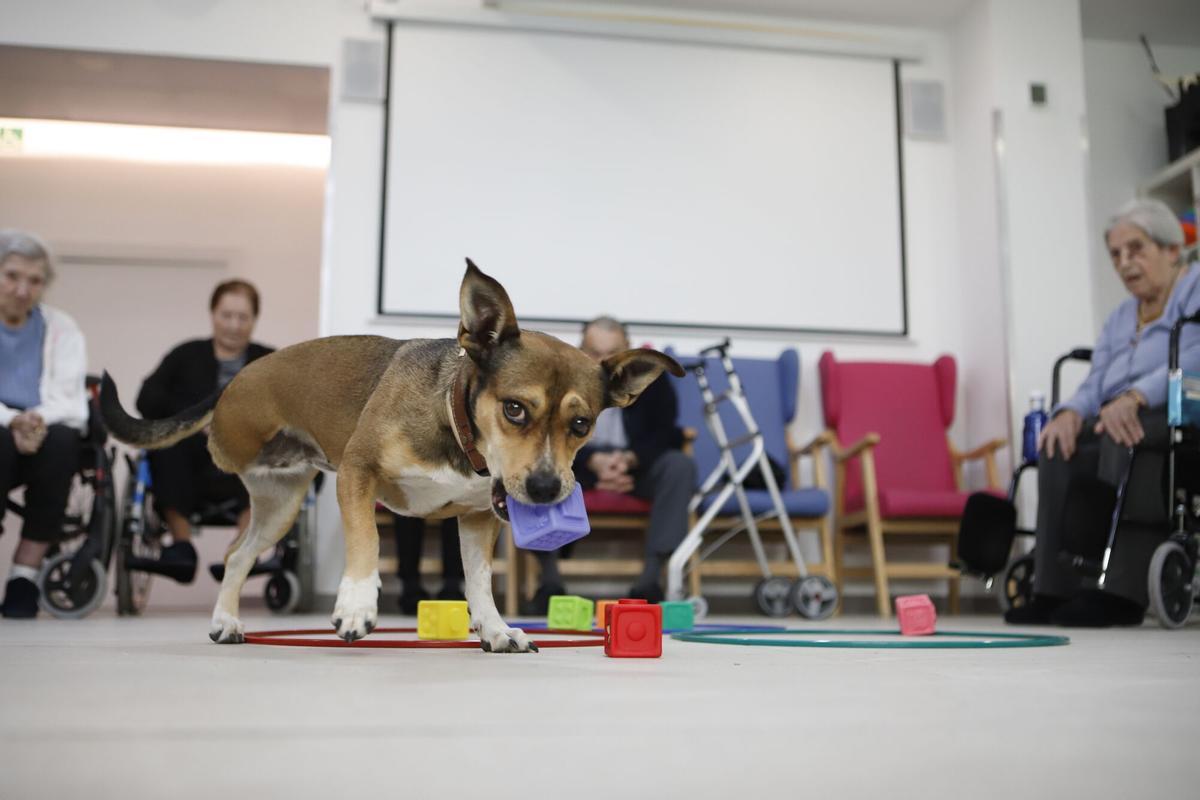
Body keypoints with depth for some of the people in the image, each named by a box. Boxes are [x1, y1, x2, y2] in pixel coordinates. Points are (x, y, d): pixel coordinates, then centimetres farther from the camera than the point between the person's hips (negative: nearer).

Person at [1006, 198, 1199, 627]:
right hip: (1124, 426, 6)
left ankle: (1119, 591, -40)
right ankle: (1056, 590, -28)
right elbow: (1096, 387, 14)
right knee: (1061, 451, -23)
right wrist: (1071, 412, -10)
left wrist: (1136, 396, -32)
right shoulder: (1119, 319, 26)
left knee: (1126, 436, -37)